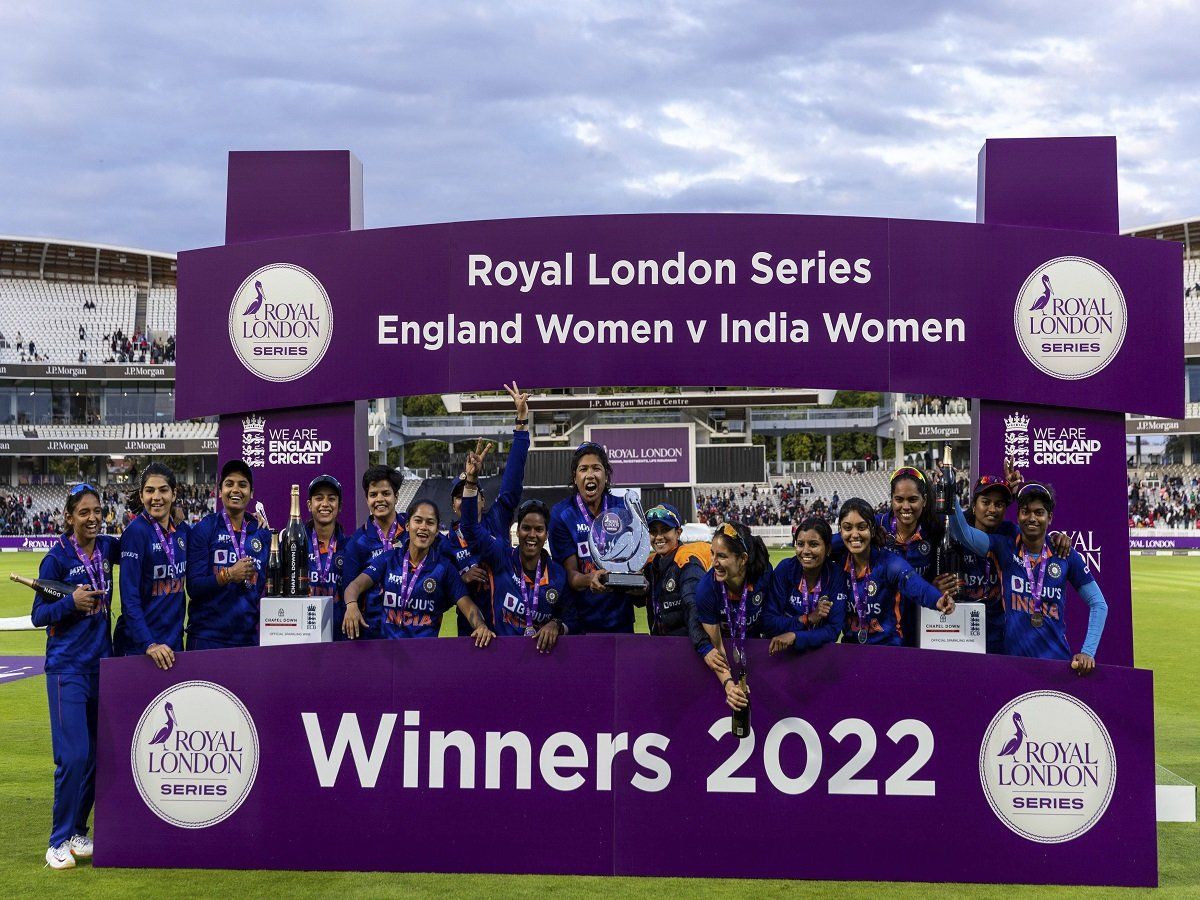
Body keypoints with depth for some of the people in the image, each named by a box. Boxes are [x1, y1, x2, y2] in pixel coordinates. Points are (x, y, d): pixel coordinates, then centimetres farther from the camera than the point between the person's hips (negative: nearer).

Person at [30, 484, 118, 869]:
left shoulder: (107, 548, 5)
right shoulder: (57, 559, -9)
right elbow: (38, 615, -6)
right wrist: (71, 602, -22)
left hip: (102, 664, 5)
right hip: (68, 668, -5)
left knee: (98, 755, 9)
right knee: (73, 756, -10)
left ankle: (78, 831, 23)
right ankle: (59, 840, 4)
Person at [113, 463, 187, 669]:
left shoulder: (182, 531, 6)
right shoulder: (136, 532, -12)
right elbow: (129, 598, -17)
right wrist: (149, 644, -23)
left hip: (174, 641, 5)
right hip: (139, 645, -5)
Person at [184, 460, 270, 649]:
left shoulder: (261, 533, 8)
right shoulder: (203, 529, -3)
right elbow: (193, 588, -9)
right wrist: (228, 575, -21)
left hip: (249, 636, 4)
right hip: (207, 637, -3)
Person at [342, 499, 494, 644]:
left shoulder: (444, 566, 7)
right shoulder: (388, 559, 9)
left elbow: (467, 605, 1)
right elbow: (357, 584, -2)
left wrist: (481, 626, -21)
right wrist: (351, 605, -26)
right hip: (389, 640, 1)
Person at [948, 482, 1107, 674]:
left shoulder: (1066, 556, -1)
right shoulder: (1004, 547, -2)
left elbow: (1098, 604, 3)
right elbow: (962, 532, -18)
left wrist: (1088, 652, -7)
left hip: (1057, 658, 0)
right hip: (1013, 657, 0)